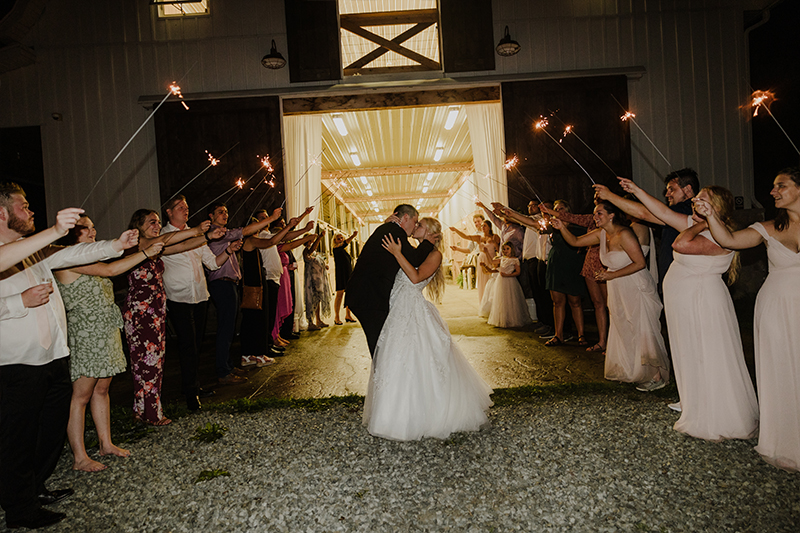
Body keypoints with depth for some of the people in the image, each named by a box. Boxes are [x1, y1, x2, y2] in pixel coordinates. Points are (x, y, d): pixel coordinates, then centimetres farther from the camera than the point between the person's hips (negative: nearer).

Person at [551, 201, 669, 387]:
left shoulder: (624, 234, -21)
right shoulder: (601, 234, 4)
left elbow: (640, 263, -22)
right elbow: (575, 241, 8)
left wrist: (611, 275, -21)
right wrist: (562, 228, -10)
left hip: (637, 289, -9)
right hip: (618, 292, 9)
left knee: (642, 332, -4)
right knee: (623, 332, 15)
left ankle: (657, 376, 7)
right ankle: (631, 373, 28)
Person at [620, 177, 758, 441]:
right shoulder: (697, 226, 8)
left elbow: (680, 244, -34)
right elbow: (663, 213, 11)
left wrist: (699, 225, -17)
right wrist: (637, 191, 11)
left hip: (702, 303, -9)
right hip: (686, 303, 9)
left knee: (709, 362, 2)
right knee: (694, 360, 15)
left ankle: (719, 422, 15)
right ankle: (699, 416, 27)